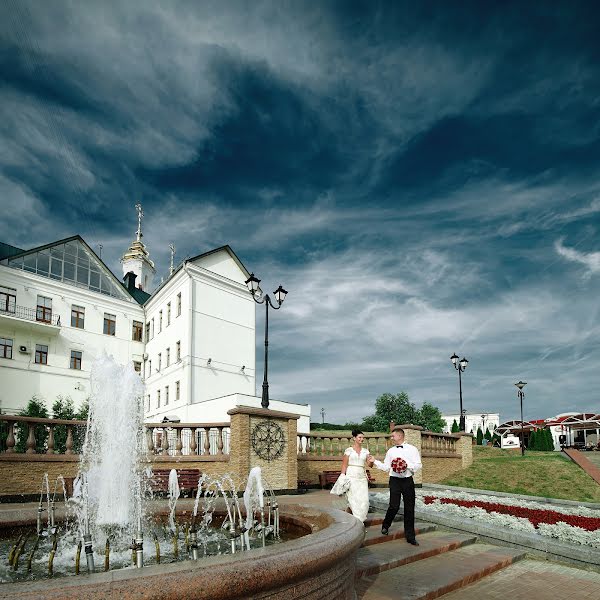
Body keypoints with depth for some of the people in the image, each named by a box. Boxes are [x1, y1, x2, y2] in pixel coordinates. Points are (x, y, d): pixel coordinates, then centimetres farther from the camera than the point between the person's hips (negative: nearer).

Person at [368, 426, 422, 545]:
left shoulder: (412, 449, 1)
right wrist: (375, 462, 3)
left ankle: (410, 536, 14)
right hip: (395, 481, 1)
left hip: (408, 481, -1)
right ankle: (385, 526, 22)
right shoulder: (390, 451, 9)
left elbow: (419, 465, -2)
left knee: (409, 509, 4)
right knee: (394, 506, -6)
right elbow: (386, 467, 11)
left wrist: (408, 466, -17)